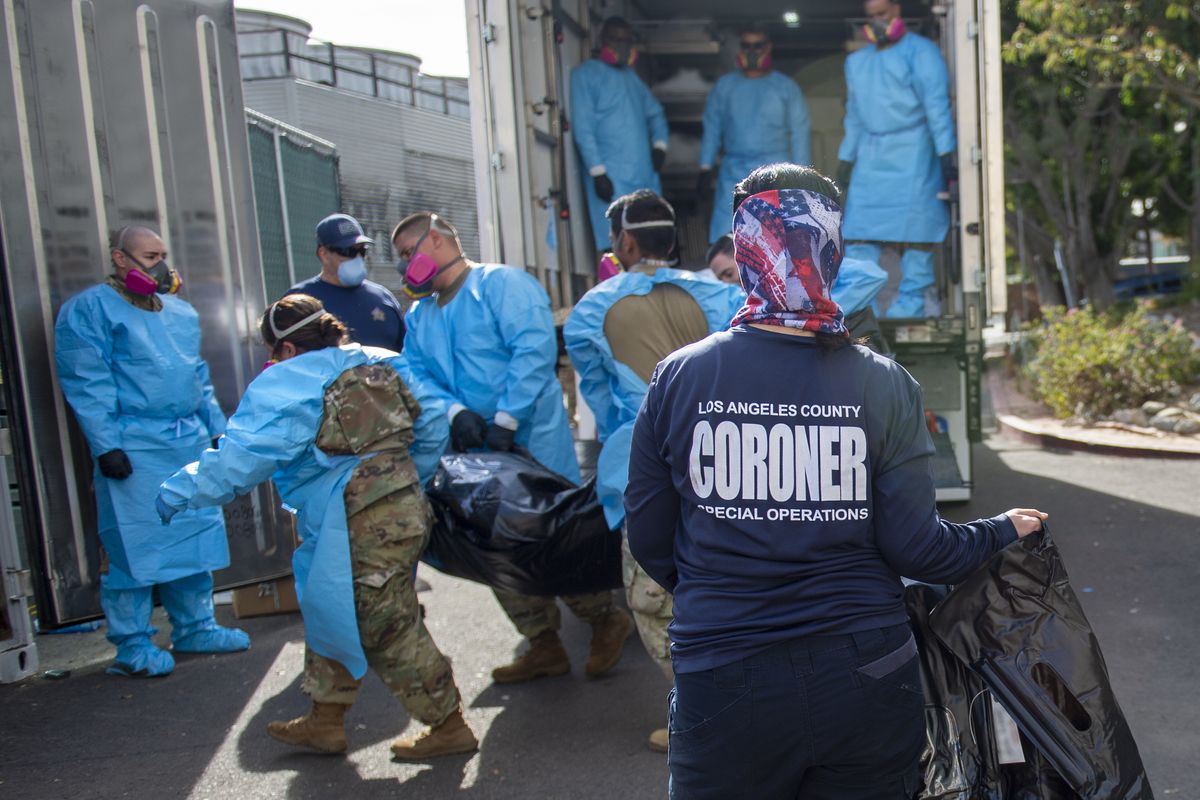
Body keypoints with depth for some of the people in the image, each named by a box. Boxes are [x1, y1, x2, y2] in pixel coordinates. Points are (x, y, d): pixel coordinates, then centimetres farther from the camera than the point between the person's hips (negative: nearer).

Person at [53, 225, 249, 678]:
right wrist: (106, 445, -16)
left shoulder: (180, 312, 18)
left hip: (191, 442, 7)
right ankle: (132, 648, 9)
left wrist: (217, 429, 17)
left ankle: (194, 628, 23)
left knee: (196, 539, 10)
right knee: (133, 547, -3)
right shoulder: (89, 310, -3)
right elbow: (87, 385, -10)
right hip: (135, 449, -7)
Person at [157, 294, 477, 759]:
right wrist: (409, 484, 26)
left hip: (361, 529, -9)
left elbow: (240, 459, -13)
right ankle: (325, 721, 34)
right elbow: (433, 425, 13)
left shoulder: (284, 386, -9)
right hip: (405, 507, 9)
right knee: (333, 612, 22)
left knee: (386, 628, 3)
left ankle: (448, 726, 14)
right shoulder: (383, 364, 11)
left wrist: (181, 492, 1)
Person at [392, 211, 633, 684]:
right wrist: (453, 411, -16)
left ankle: (605, 620, 23)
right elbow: (418, 375, 5)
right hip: (474, 451, 8)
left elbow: (534, 348, -19)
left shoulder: (501, 283, -8)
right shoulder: (418, 316, 16)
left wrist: (507, 419, -24)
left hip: (533, 441, -7)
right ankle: (543, 644, 26)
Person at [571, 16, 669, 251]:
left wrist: (659, 143, 8)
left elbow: (655, 112, 28)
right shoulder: (585, 74, -2)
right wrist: (598, 172, -18)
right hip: (612, 178, -7)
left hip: (646, 174, 7)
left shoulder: (630, 75, 20)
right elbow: (583, 129, -10)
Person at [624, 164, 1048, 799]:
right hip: (864, 676, 1)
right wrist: (1004, 531, 14)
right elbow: (915, 548, -7)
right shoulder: (885, 384, -8)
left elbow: (648, 539, -1)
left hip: (724, 686, 0)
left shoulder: (677, 376, -8)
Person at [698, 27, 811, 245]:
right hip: (734, 170, 1)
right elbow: (712, 129, 11)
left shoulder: (786, 86, 8)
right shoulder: (725, 86, 12)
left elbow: (800, 133, 5)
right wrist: (705, 170, 3)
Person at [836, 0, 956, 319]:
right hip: (871, 156, 5)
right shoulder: (857, 61, 20)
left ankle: (913, 298, -1)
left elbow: (936, 103, -6)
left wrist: (945, 151, -14)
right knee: (859, 228, -3)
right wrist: (846, 158, 19)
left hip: (911, 152, -5)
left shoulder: (920, 51, 2)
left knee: (913, 225, -7)